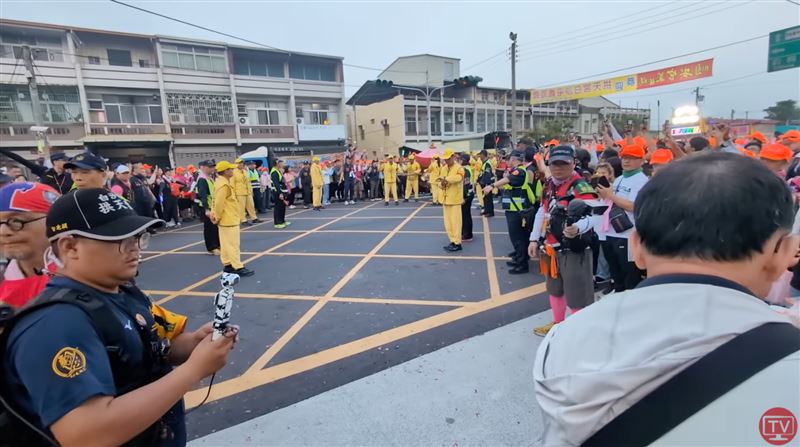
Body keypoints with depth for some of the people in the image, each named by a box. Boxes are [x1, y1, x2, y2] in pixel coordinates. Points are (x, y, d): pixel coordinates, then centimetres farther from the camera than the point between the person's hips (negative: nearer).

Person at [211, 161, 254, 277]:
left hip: (227, 219, 10)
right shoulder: (224, 185, -21)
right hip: (229, 219, -10)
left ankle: (227, 265, 24)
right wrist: (218, 217, -13)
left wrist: (215, 214, 14)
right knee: (233, 244, -6)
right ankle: (238, 267, -2)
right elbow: (219, 203, -24)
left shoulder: (222, 182, 12)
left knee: (226, 244, 15)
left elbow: (217, 201, 15)